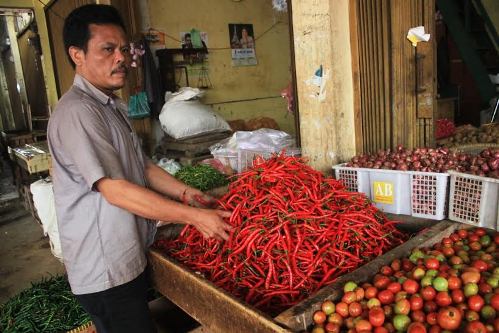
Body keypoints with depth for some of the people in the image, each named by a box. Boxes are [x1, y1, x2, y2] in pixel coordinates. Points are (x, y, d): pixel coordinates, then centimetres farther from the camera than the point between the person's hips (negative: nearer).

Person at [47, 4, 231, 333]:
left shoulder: (113, 106, 12)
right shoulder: (76, 112, -20)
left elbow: (141, 165, 15)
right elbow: (115, 190, -25)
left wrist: (184, 192, 1)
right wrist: (194, 216, -24)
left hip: (129, 257, 9)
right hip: (105, 269, -9)